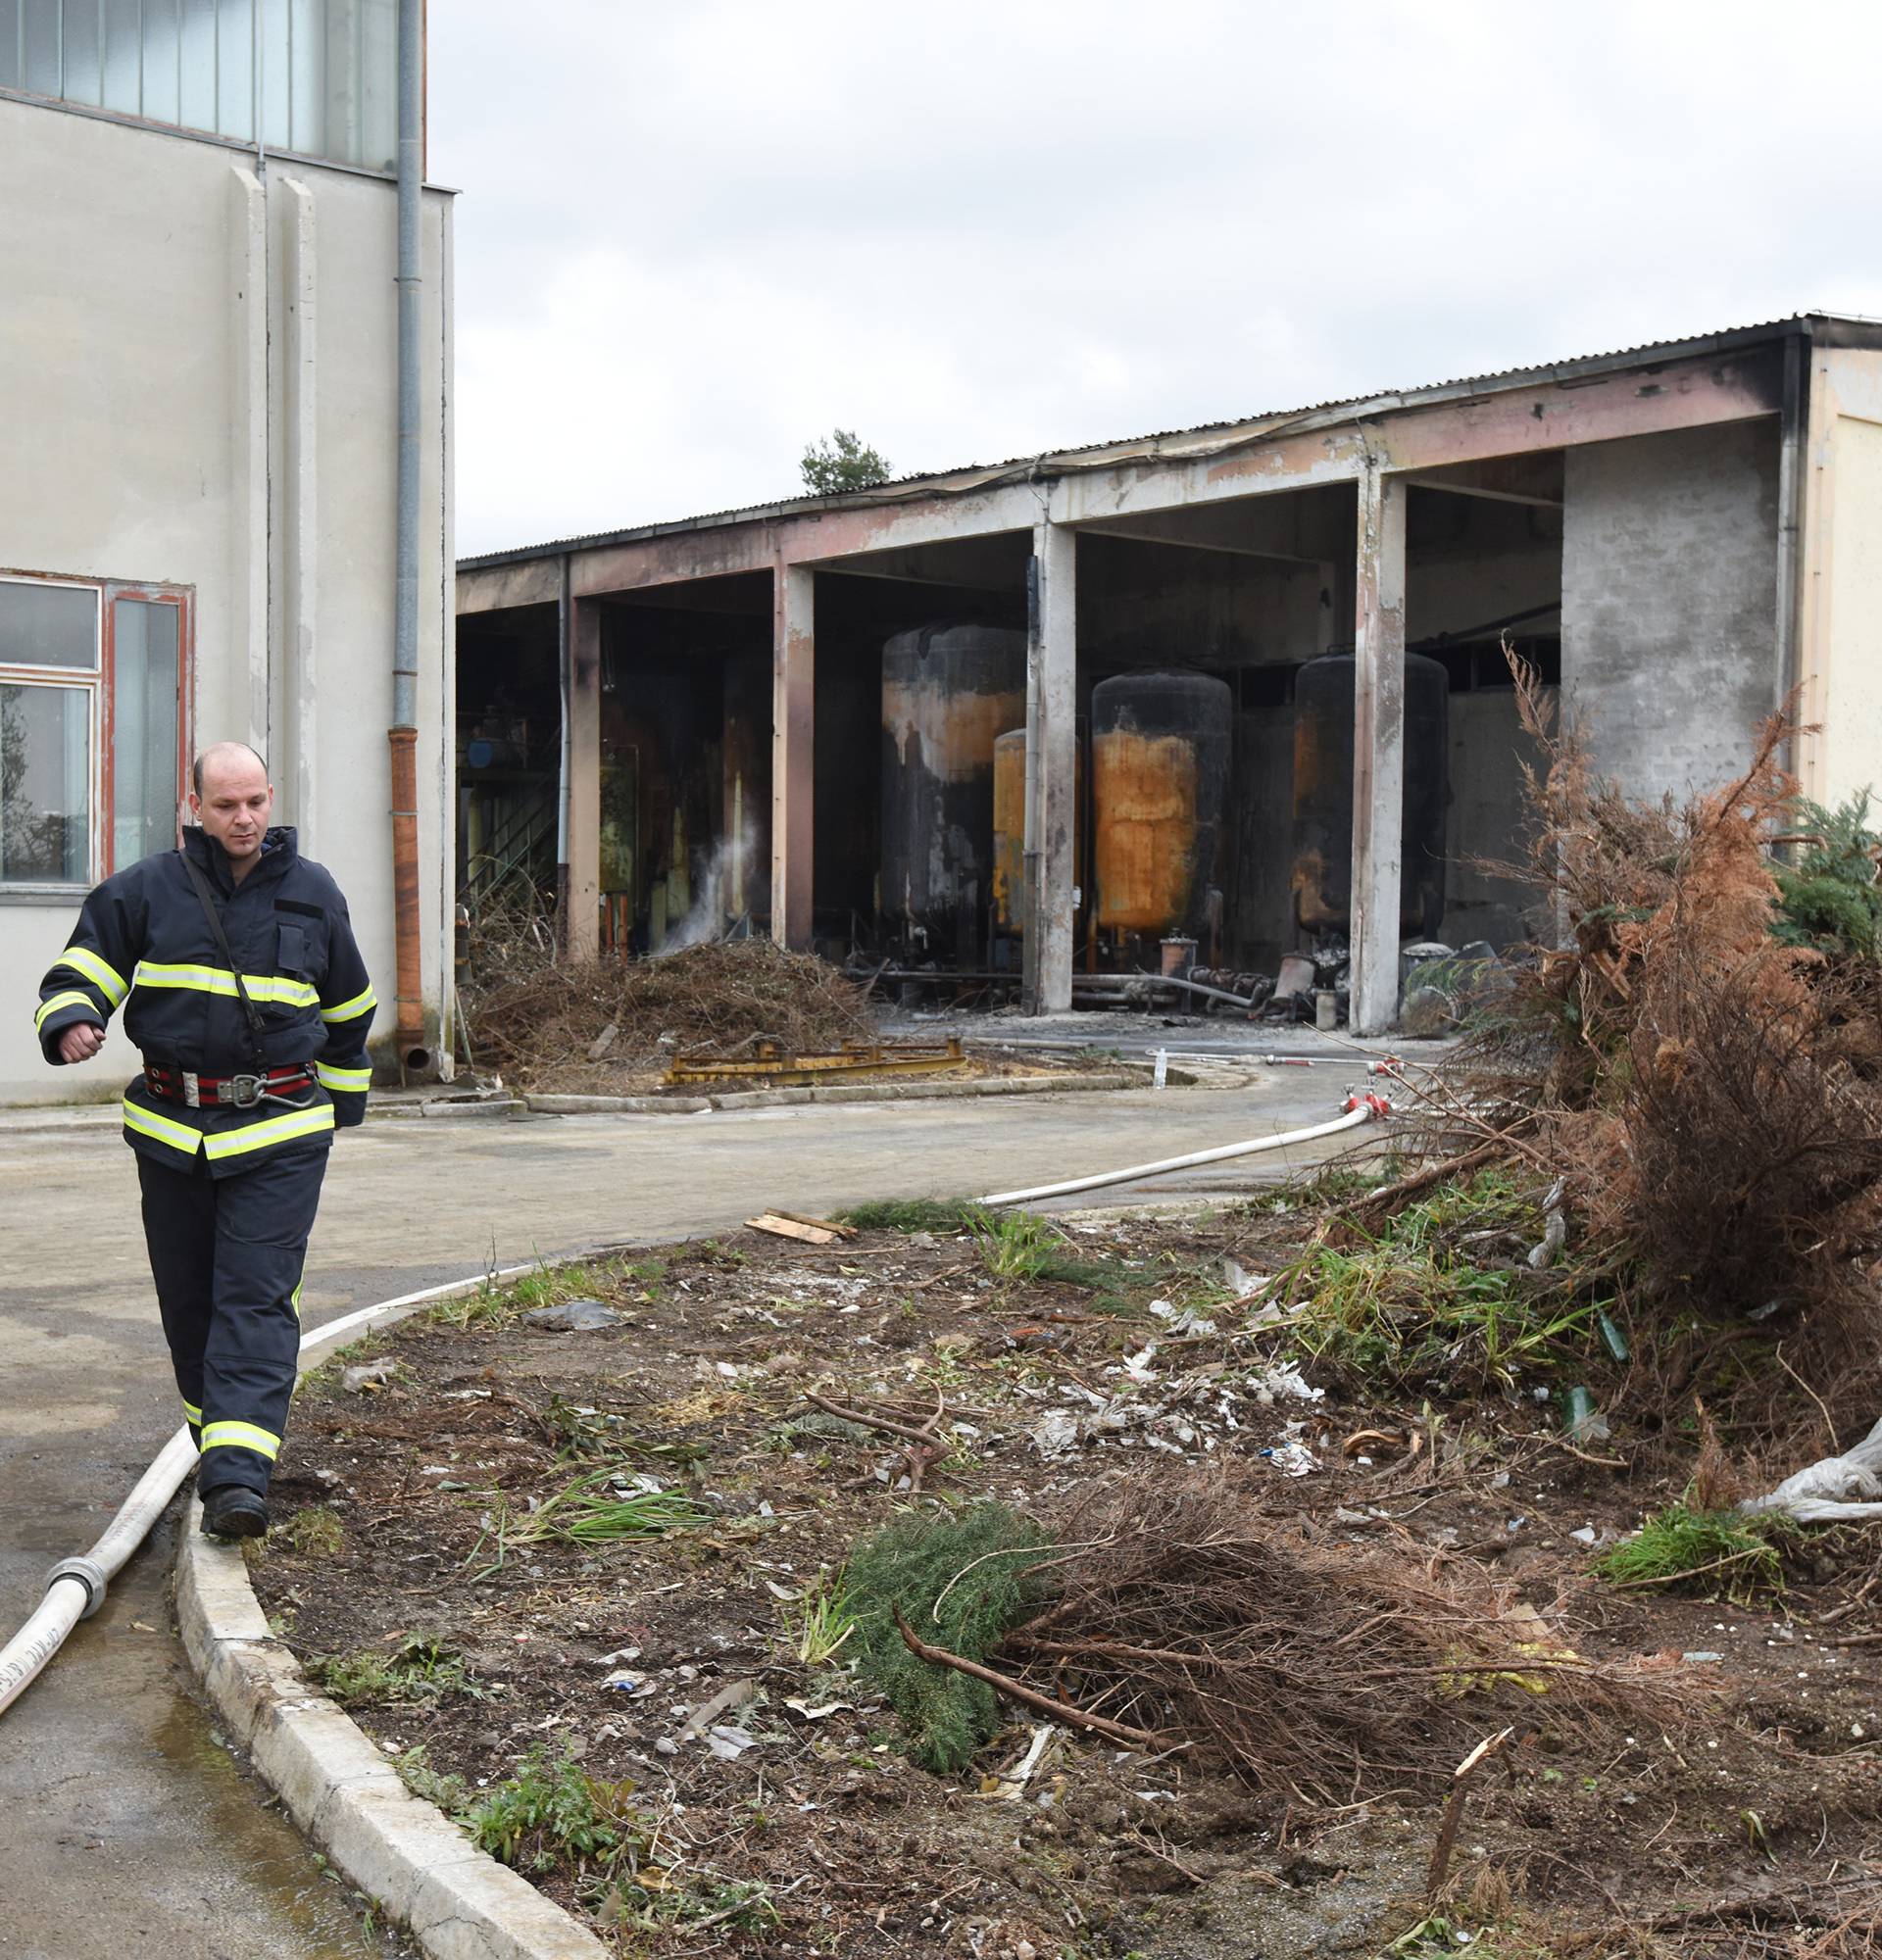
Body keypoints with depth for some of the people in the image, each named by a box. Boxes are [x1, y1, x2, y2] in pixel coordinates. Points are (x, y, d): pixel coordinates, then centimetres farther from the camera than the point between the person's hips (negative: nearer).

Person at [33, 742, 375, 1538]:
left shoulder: (312, 893, 7)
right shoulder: (146, 889, 3)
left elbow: (350, 1005, 19)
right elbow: (82, 968, 6)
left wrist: (343, 1098, 26)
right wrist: (71, 1021, -16)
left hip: (280, 1132, -2)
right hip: (172, 1127, 2)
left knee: (257, 1299, -11)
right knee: (188, 1299, 9)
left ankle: (238, 1474, -18)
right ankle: (215, 1432, 29)